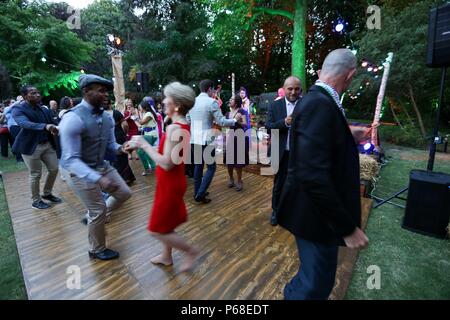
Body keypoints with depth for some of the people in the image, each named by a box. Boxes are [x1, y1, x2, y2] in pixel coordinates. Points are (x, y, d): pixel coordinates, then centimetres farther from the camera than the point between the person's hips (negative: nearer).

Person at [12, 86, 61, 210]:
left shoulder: (44, 110, 8)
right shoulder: (18, 109, -10)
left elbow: (52, 123, 5)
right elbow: (25, 123, -29)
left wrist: (55, 129, -21)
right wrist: (45, 126, -47)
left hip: (48, 144, 5)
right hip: (31, 146, -5)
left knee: (54, 169, 9)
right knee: (35, 175, 3)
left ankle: (47, 194, 31)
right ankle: (36, 201, 21)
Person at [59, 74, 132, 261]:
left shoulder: (107, 117, -2)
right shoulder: (73, 118, -26)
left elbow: (110, 144, 7)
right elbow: (70, 159, -28)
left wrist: (120, 148, -18)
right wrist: (99, 179, -40)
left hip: (103, 166, 7)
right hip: (81, 172, -7)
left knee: (124, 193, 15)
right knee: (98, 212, 3)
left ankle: (94, 216, 39)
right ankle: (96, 250, 30)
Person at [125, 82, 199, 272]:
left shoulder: (174, 128, -25)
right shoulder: (183, 125, 5)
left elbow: (166, 163, -28)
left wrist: (144, 145, -18)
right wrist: (142, 144, 6)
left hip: (170, 183, -9)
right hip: (173, 181, 9)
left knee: (157, 229, 6)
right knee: (166, 223, 24)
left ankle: (190, 251, 21)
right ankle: (166, 256, 44)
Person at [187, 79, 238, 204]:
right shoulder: (212, 102, -10)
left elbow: (188, 121, 16)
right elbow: (221, 122, -11)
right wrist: (235, 119, 3)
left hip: (193, 140, 7)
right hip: (206, 141, -7)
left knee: (198, 166, 16)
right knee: (211, 167, 5)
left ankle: (197, 192, 25)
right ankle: (200, 194, 0)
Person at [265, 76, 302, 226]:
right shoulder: (275, 105, 1)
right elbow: (268, 127, -8)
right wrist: (285, 122, -23)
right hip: (282, 153, 1)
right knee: (279, 185, 15)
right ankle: (276, 211, 35)